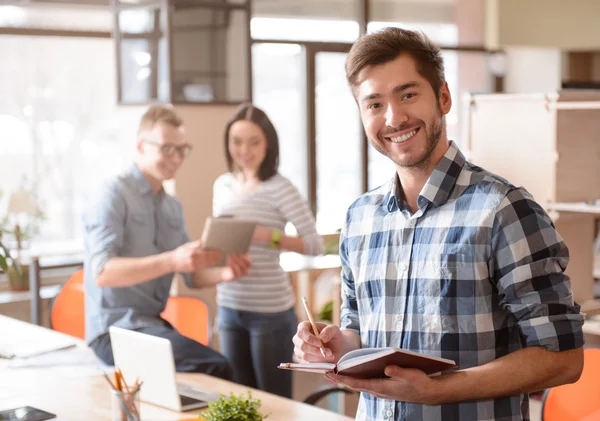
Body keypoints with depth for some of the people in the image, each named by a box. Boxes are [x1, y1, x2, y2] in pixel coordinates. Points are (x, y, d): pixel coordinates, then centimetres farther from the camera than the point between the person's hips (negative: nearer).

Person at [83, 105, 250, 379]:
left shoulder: (173, 207, 15)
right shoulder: (112, 196, -9)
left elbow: (192, 275, 18)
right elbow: (102, 273, -22)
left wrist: (224, 273, -5)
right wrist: (170, 261, -34)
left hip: (153, 325, 8)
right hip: (115, 329, -8)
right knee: (214, 368, -26)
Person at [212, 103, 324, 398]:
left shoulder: (280, 188, -10)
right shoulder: (222, 185, 7)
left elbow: (315, 244, -13)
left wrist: (270, 236, -24)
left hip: (271, 310, -5)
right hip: (228, 307, 6)